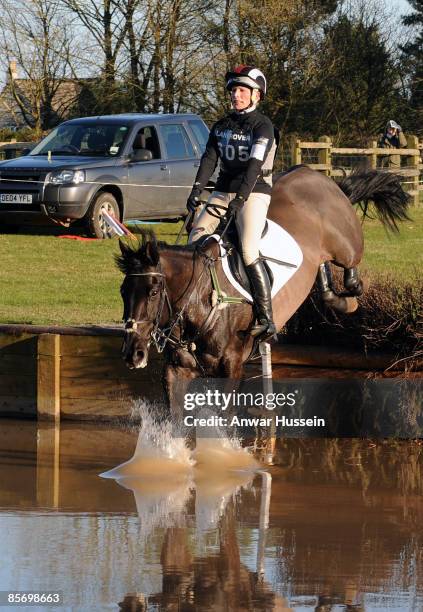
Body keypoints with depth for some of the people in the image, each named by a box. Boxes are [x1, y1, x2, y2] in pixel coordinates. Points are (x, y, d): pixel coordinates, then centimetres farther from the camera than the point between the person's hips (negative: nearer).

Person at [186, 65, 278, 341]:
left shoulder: (263, 126, -7)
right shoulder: (221, 126, 14)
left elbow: (255, 165, -18)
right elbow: (210, 159, 4)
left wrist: (240, 198, -29)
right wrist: (197, 190, -11)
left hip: (254, 193, -7)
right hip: (223, 191, 7)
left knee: (249, 252, -20)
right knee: (196, 240, -9)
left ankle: (266, 318, -20)